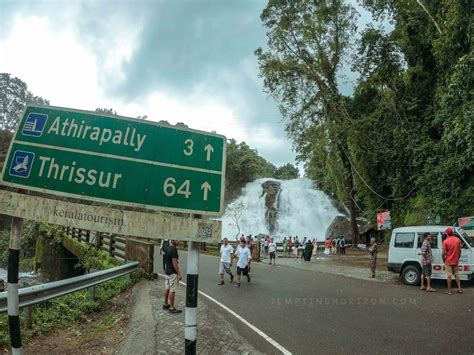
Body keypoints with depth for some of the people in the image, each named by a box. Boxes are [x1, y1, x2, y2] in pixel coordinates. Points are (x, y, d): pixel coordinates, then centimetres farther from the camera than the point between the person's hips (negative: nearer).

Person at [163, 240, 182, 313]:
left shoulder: (167, 248, 8)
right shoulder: (173, 249, -21)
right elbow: (174, 263, -22)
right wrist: (179, 274, -18)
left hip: (167, 271, 9)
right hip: (173, 273, -9)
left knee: (167, 288, 17)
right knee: (172, 290, -3)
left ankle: (166, 304, 27)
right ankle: (172, 308, 3)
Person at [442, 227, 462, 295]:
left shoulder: (446, 241, -15)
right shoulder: (458, 240, -2)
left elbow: (443, 253, -14)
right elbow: (459, 251, 5)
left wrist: (444, 260, 1)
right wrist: (458, 258, 18)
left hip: (448, 261, -4)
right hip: (456, 261, 4)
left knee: (449, 275, 1)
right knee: (456, 274, 18)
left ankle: (449, 290, 6)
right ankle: (460, 289, 18)